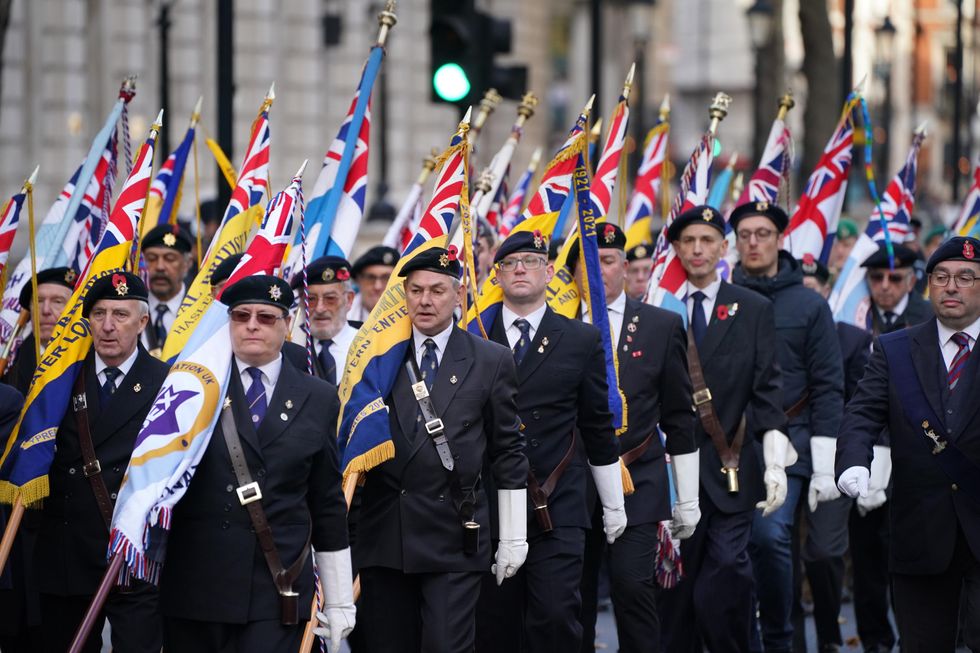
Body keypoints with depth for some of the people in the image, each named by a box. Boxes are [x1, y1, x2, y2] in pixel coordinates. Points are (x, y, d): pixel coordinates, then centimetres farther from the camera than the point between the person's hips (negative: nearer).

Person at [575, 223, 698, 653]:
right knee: (574, 595, 4)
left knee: (632, 584, -12)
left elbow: (679, 417, 7)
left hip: (637, 485, -1)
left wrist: (687, 499, 5)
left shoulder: (663, 326, 5)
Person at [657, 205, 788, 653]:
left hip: (731, 473, 0)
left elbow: (766, 391, 4)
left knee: (726, 579, -8)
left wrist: (775, 463, -4)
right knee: (677, 590, 3)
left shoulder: (754, 310, 7)